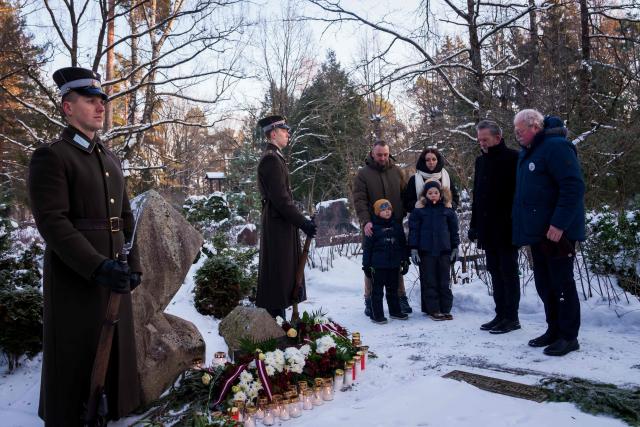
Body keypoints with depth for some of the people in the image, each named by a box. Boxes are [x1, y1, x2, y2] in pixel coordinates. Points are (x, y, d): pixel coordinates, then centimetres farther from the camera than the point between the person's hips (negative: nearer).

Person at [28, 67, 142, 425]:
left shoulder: (112, 159, 13)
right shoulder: (50, 157, -9)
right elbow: (51, 221, -18)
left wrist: (133, 264, 7)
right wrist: (97, 266, -25)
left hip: (114, 274, 7)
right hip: (74, 279, -6)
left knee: (116, 352, 15)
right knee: (75, 360, 7)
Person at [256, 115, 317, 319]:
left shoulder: (275, 157, 17)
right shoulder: (271, 159, -15)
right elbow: (280, 198, -22)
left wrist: (302, 220, 18)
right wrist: (302, 222, -20)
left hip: (281, 223, 10)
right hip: (278, 224, -10)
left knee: (284, 272, 16)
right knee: (277, 272, -4)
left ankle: (276, 317, 27)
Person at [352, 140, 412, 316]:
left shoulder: (396, 171, 7)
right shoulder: (363, 174, -3)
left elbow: (405, 196, 12)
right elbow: (359, 200, -11)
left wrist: (404, 216, 2)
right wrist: (365, 221, -23)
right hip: (372, 228, -2)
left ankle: (401, 297, 19)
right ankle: (370, 300, 13)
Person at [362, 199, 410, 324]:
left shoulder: (397, 227, 8)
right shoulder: (373, 228, -6)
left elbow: (403, 245, 13)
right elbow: (367, 248, -5)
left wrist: (405, 261, 11)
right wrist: (366, 265, -7)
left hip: (394, 265, 5)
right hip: (378, 265, -4)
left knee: (393, 290, 17)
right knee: (377, 290, 2)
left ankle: (395, 311, 29)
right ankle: (377, 314, 8)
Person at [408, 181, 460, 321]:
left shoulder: (447, 210, 6)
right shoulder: (419, 211, 0)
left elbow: (454, 230, 11)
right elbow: (413, 230, 0)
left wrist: (455, 247, 9)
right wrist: (413, 249, -5)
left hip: (444, 250, 2)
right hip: (426, 251, -2)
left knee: (444, 281, 7)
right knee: (429, 282, 3)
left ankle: (445, 309, 15)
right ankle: (433, 310, 10)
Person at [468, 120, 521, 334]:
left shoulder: (512, 158, -8)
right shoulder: (481, 160, 14)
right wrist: (474, 223, 15)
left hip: (506, 228, -7)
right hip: (488, 228, 7)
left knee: (508, 271, 0)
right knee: (495, 271, 11)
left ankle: (511, 317, 9)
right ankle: (500, 314, 19)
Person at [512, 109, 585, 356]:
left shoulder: (556, 146, -13)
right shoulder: (528, 152, 16)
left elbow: (574, 187, -21)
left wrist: (559, 224, -24)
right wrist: (522, 225, 16)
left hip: (556, 231, -9)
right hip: (538, 232, 9)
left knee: (562, 283, -1)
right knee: (544, 284, 14)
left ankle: (569, 336, 9)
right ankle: (554, 330, 24)